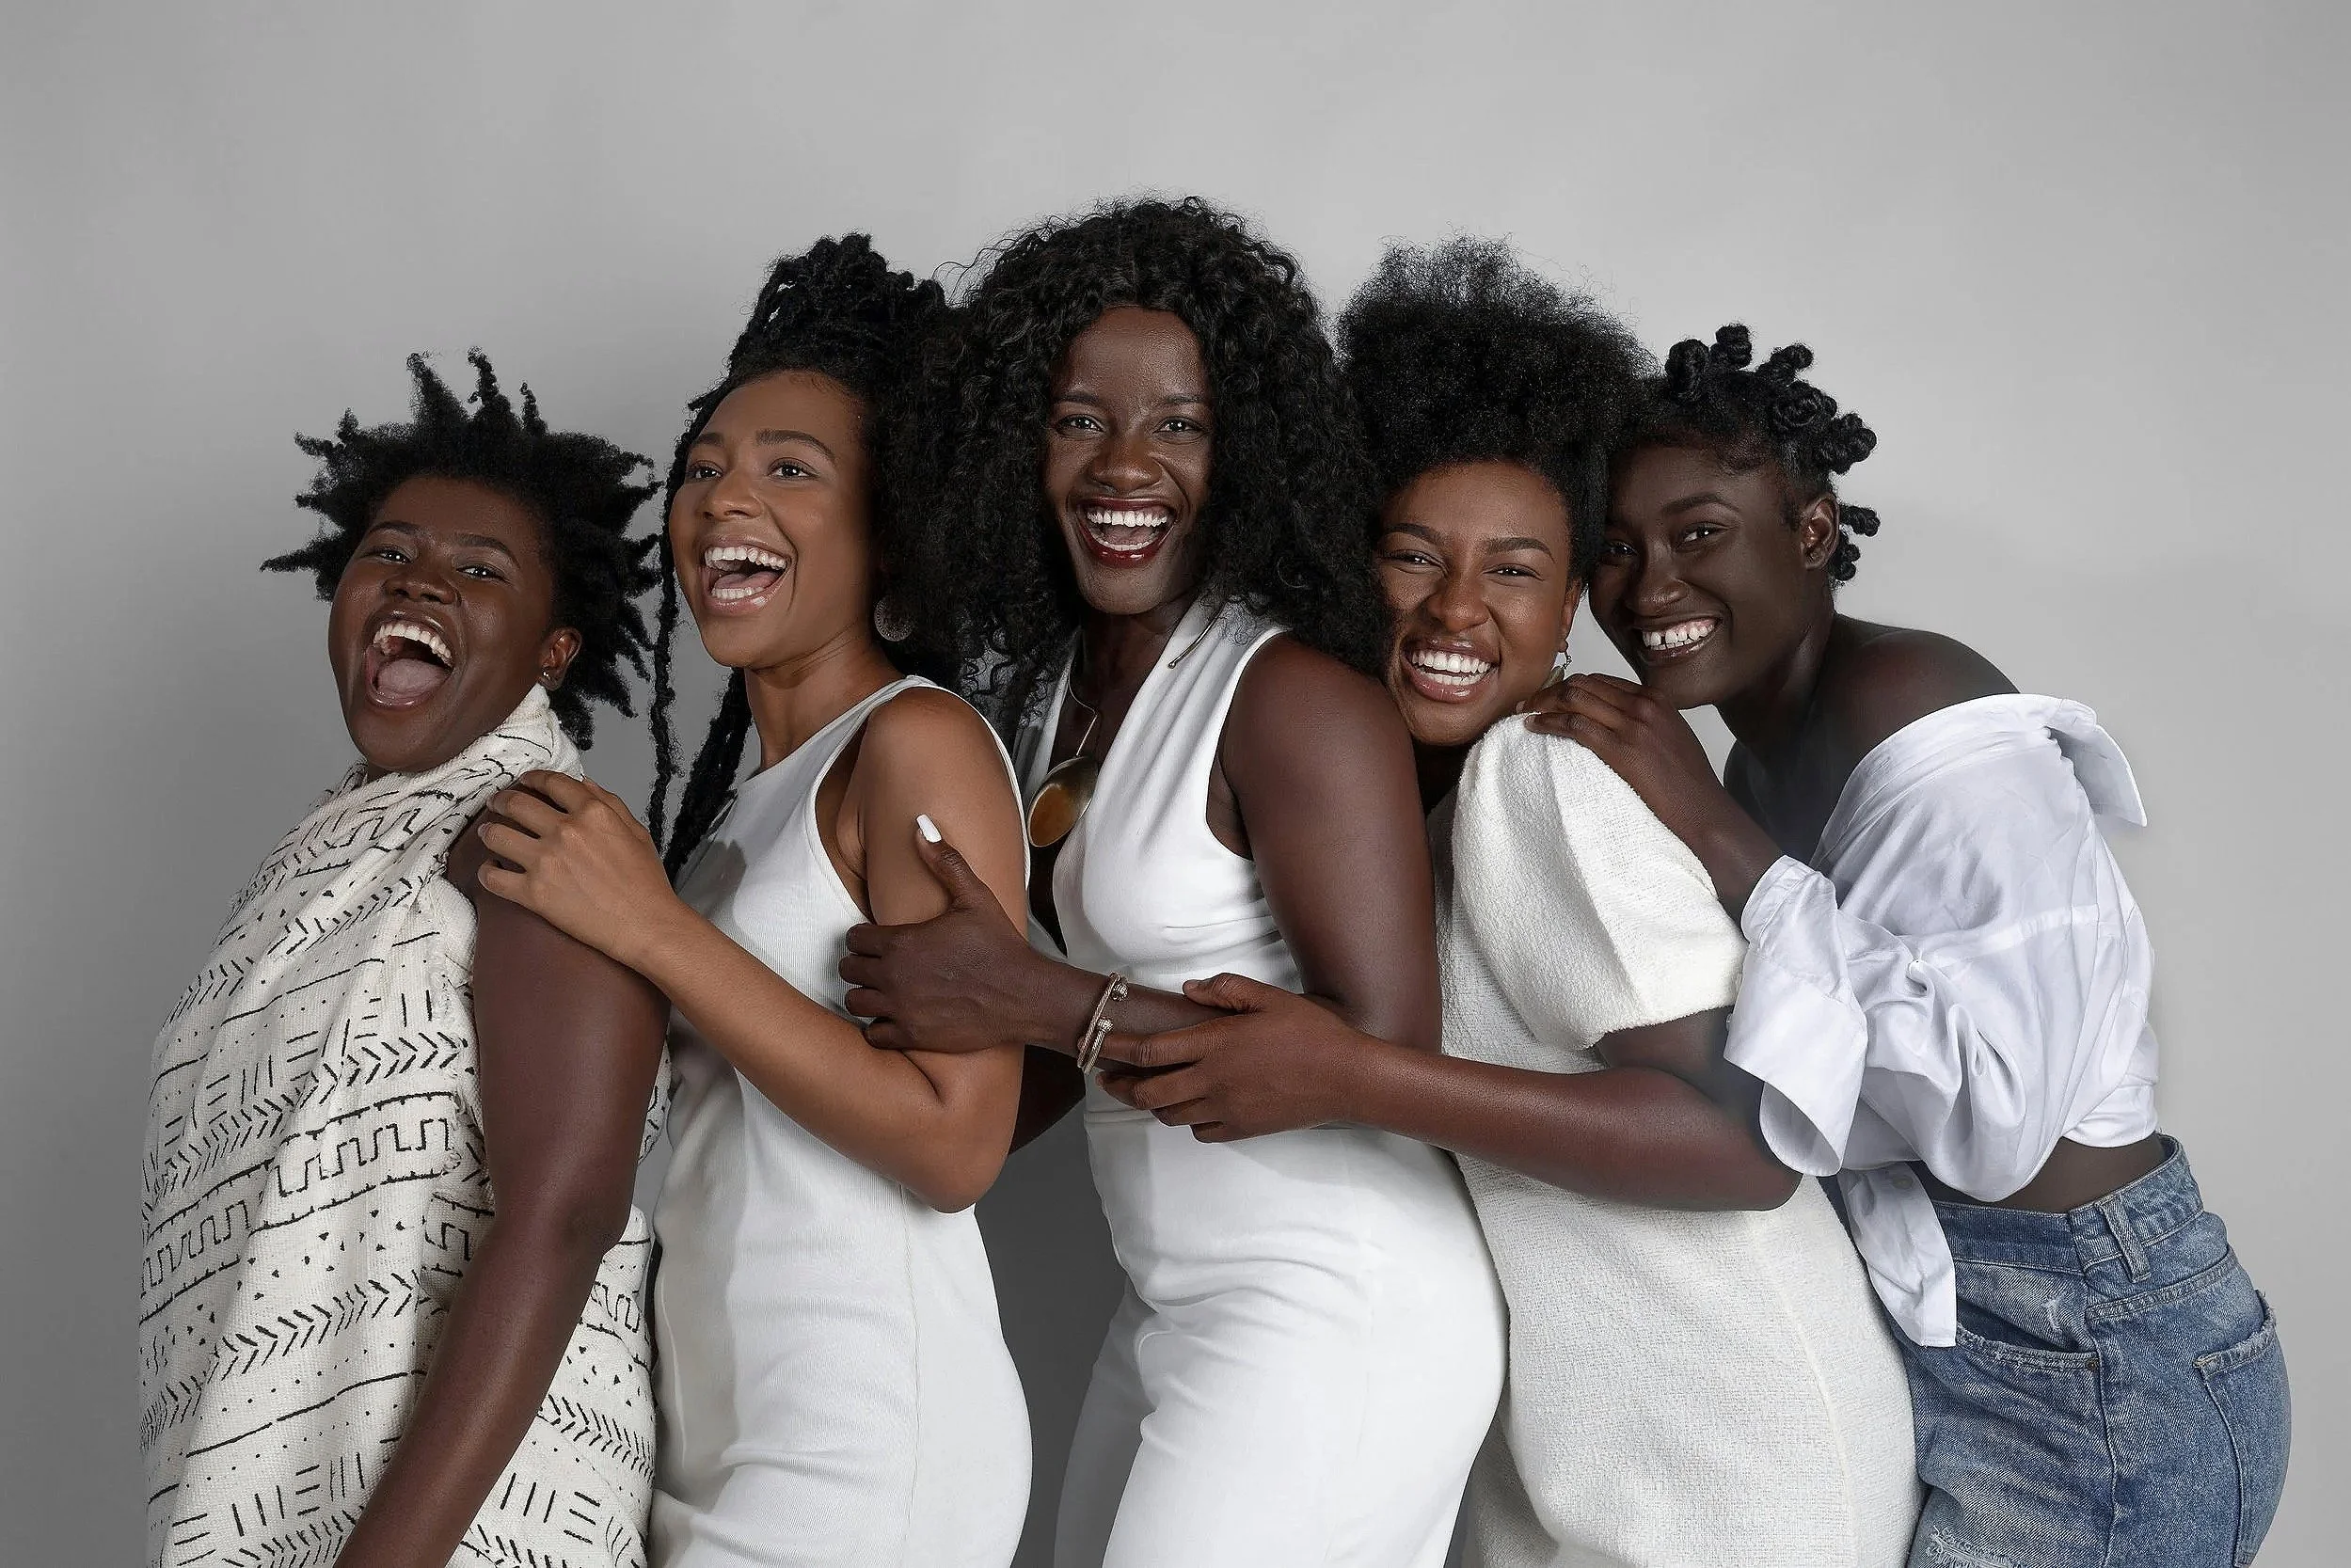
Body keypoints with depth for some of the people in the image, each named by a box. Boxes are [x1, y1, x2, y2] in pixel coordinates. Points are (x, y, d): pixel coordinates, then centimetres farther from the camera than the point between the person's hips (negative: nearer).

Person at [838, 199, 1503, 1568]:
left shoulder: (1292, 695, -15)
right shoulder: (1061, 686, 8)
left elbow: (1386, 1052, -20)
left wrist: (1037, 1001, -20)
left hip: (1333, 1316, -7)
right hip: (1177, 1308, 7)